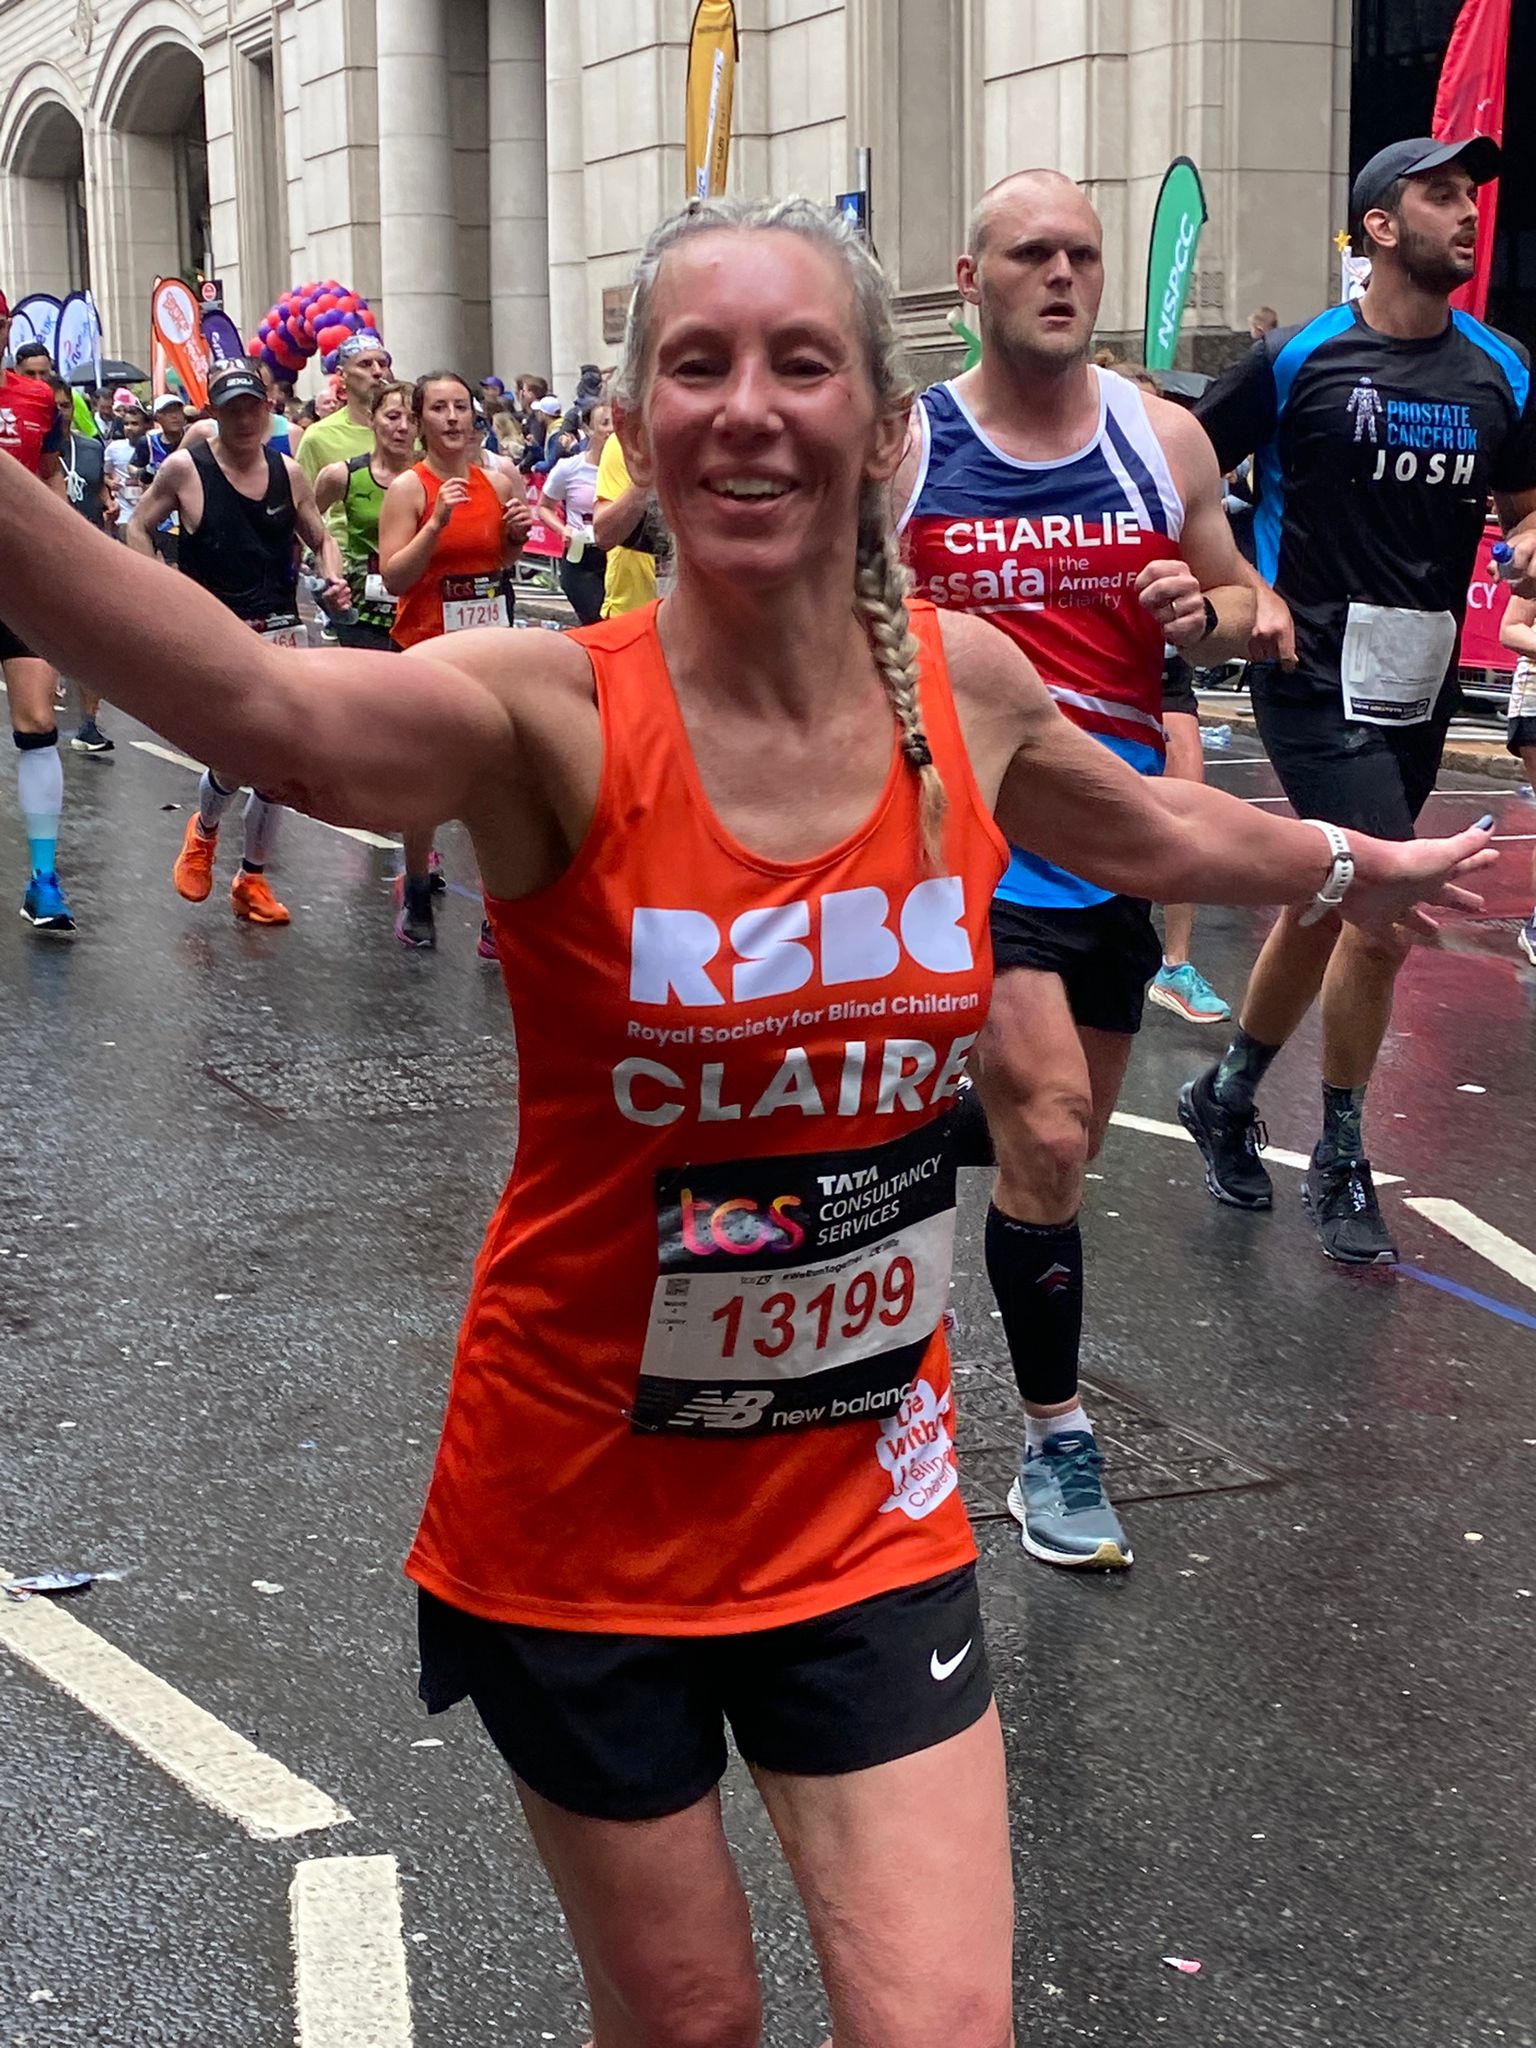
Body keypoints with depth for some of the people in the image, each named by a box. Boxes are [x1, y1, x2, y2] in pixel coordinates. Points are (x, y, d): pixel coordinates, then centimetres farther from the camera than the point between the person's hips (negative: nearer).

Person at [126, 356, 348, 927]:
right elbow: (138, 527, 4)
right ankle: (203, 831, 22)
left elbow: (320, 538, 17)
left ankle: (253, 880, 22)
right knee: (234, 762, -14)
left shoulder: (288, 472, 5)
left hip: (281, 631, 4)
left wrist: (332, 579, -4)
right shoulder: (185, 468, -6)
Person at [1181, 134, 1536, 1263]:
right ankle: (1341, 1162, 4)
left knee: (1324, 907, 14)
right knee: (1385, 913, -13)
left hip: (1423, 685, 6)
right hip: (1318, 675, -6)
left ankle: (1229, 1097, 34)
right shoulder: (1301, 357, -6)